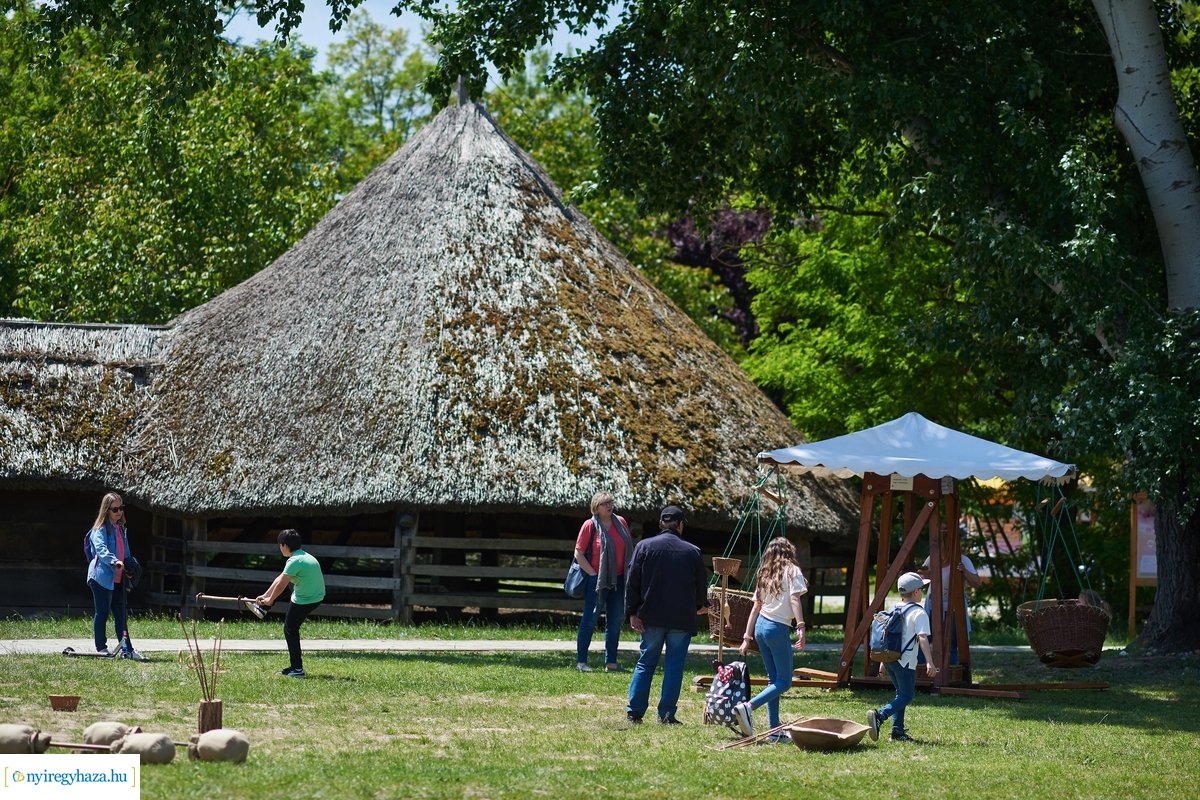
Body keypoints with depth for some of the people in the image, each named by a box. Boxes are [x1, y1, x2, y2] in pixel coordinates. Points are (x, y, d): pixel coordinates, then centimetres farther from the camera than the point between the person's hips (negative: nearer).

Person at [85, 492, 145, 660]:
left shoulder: (121, 529, 16)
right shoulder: (100, 529, -10)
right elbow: (101, 549, -27)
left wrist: (131, 567, 11)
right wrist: (114, 561, -43)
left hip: (119, 578, 8)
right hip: (102, 577, -8)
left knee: (121, 614, 8)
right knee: (102, 613, 0)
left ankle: (127, 649, 10)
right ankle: (101, 648, 7)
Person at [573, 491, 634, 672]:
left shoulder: (620, 522, 6)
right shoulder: (590, 525, -8)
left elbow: (629, 548, 13)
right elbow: (578, 553, -7)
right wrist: (593, 574, -12)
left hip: (618, 580, 5)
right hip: (597, 580, -5)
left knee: (615, 622, 8)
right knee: (589, 620, 0)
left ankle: (611, 662, 15)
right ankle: (581, 661, 5)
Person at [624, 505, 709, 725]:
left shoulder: (645, 546, 0)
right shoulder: (692, 552, 1)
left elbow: (632, 581, -2)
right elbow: (701, 584, 10)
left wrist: (633, 612, 1)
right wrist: (700, 606, 30)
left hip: (652, 616, 1)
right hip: (682, 619, -1)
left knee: (645, 663, 10)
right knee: (674, 666, 3)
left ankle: (634, 711, 7)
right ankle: (667, 714, 0)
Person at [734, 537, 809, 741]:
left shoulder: (765, 574, 15)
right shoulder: (792, 571, -2)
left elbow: (756, 607, 15)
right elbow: (794, 599, -16)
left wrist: (747, 638, 15)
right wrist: (801, 627, -23)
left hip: (761, 625, 7)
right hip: (778, 629, -7)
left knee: (773, 680, 12)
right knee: (784, 682, -2)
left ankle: (774, 731, 9)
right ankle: (748, 707, -22)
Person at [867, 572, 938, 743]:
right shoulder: (919, 613, -8)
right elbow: (922, 638, -19)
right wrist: (929, 662, -26)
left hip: (889, 658, 8)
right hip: (906, 660, -8)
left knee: (901, 693, 19)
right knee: (907, 696, -6)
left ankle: (897, 731, 14)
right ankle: (879, 716, -28)